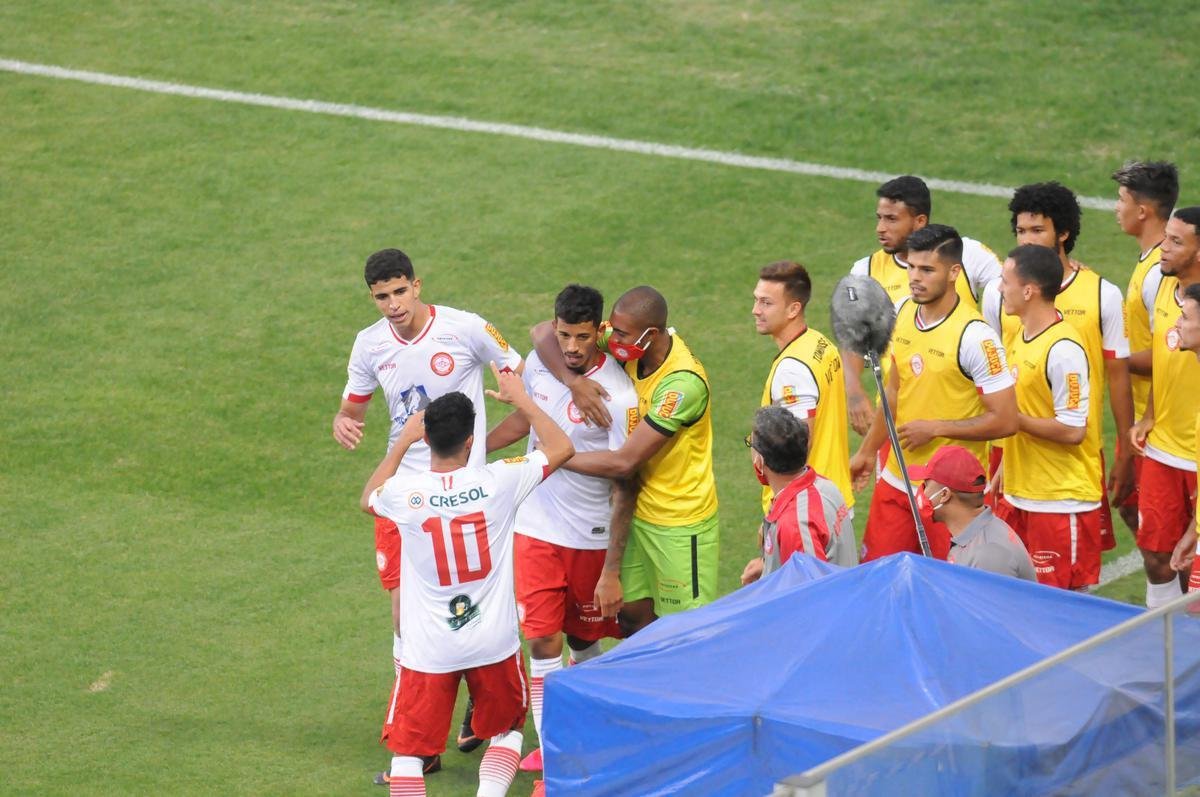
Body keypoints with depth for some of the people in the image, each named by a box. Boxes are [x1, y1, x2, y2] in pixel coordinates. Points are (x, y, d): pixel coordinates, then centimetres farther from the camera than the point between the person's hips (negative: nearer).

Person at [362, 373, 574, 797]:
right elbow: (561, 448, 3)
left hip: (428, 651, -1)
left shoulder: (403, 492, -12)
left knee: (407, 749, 9)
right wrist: (521, 400, 13)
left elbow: (368, 499, 15)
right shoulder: (498, 482, -14)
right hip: (495, 645, 1)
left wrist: (402, 441, 21)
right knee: (507, 731, 23)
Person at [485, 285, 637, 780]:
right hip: (536, 529, 3)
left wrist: (613, 568, -17)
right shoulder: (539, 364, -5)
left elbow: (623, 486, -16)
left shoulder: (619, 396, -21)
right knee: (542, 642, -3)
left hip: (590, 536, -3)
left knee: (583, 638, 14)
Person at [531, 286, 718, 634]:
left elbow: (624, 463, -26)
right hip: (640, 512, 7)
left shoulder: (683, 384, -29)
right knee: (632, 614, 13)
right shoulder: (629, 345, -8)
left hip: (680, 524, -7)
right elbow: (545, 332, -6)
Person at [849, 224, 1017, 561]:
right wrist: (867, 451, 24)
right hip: (896, 481, 7)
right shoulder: (902, 313, 3)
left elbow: (1005, 421, -18)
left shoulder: (975, 337, -19)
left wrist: (934, 428, -17)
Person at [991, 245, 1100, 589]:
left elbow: (1072, 430, -21)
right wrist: (1005, 465, 16)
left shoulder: (1063, 350, -19)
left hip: (1061, 502, -9)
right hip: (1020, 495, 9)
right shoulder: (1021, 337, 10)